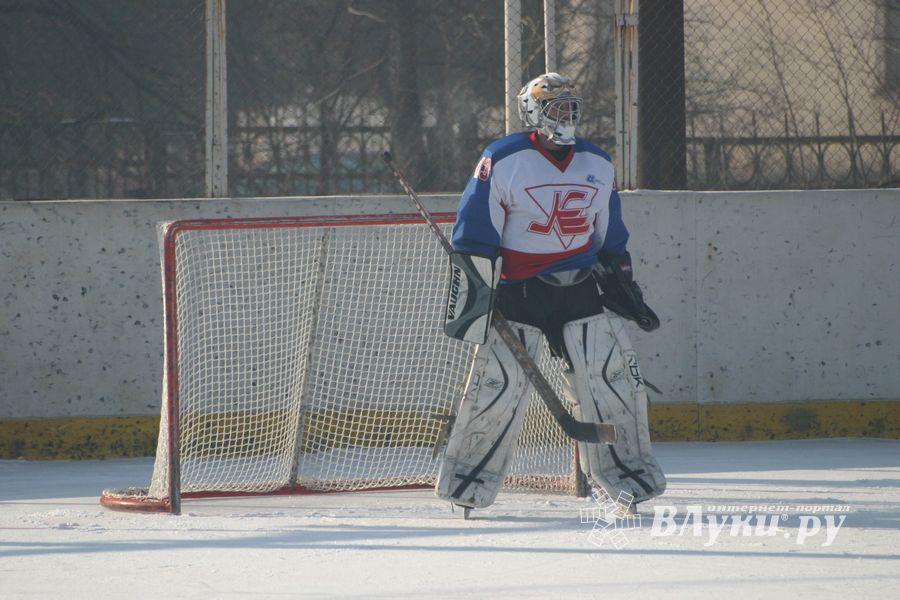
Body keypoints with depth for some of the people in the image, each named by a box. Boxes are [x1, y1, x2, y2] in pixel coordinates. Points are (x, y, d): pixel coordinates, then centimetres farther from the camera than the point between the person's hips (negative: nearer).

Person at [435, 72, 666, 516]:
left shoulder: (598, 166, 10)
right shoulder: (503, 162, -8)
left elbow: (611, 240, 20)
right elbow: (472, 238, -9)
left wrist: (624, 287, 16)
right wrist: (472, 295, -13)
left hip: (581, 289, 5)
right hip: (515, 291, -5)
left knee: (613, 377, -2)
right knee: (499, 383, -9)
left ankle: (627, 477, 9)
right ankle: (466, 485, 3)